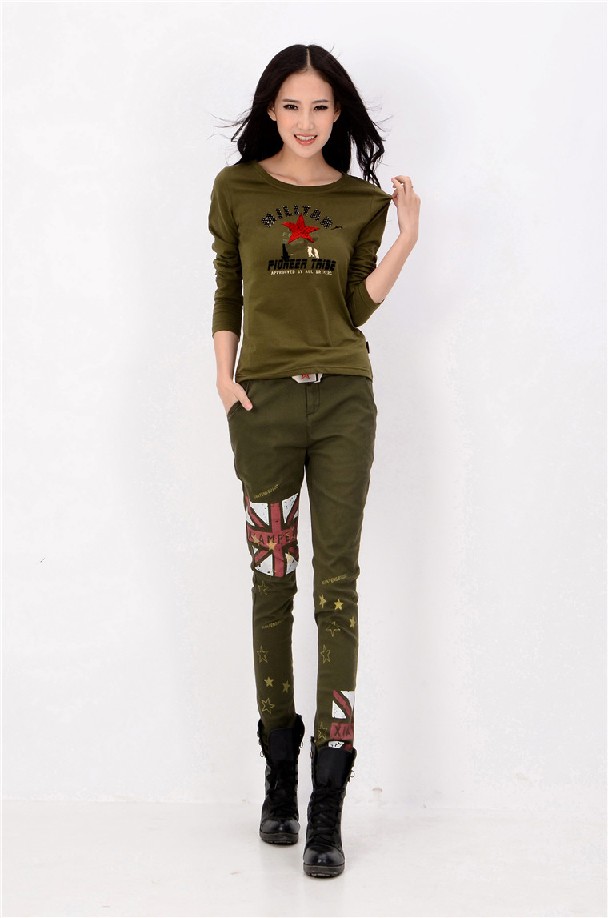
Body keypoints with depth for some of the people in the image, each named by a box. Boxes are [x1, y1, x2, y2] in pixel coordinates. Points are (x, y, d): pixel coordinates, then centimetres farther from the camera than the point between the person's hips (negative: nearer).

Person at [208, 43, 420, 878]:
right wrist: (223, 373, -2)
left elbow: (358, 308, 3)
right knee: (273, 581, 4)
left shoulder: (362, 199, 8)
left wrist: (407, 239, -6)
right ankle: (278, 771, 17)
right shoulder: (236, 189, 7)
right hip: (265, 401, 0)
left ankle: (328, 803, -2)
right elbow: (227, 293, 10)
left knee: (337, 583, -4)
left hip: (344, 400, 0)